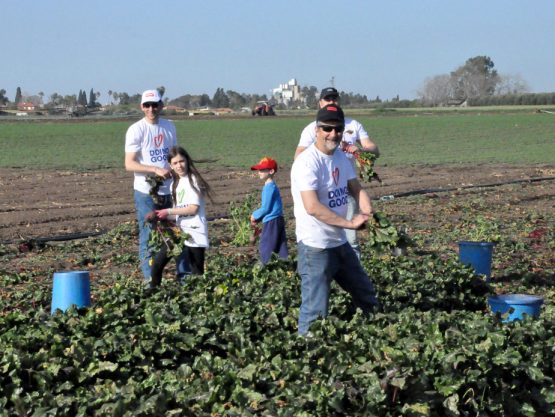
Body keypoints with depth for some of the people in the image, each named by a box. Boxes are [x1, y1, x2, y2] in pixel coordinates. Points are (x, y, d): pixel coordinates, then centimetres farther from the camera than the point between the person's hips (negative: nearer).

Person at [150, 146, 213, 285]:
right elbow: (177, 211, 12)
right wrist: (161, 216, -3)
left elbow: (193, 209, -13)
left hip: (194, 233, -6)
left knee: (197, 273, -3)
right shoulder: (175, 184, 15)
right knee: (157, 264, 0)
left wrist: (168, 212, -11)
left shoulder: (193, 180, -7)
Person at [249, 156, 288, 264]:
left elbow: (266, 208, -19)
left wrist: (255, 215, -4)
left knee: (265, 247, -1)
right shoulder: (271, 186, 13)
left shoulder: (269, 187, -18)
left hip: (272, 221, -10)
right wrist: (257, 218, 12)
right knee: (280, 247, 11)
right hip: (277, 220, 10)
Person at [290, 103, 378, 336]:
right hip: (315, 246, -9)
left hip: (340, 242, 9)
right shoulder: (307, 162, -19)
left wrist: (368, 214, -9)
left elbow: (356, 189, 12)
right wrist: (350, 223, -24)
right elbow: (312, 207, -27)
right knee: (316, 311, -5)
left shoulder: (341, 157, 7)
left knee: (366, 294, 24)